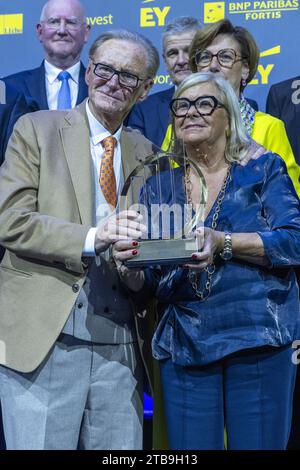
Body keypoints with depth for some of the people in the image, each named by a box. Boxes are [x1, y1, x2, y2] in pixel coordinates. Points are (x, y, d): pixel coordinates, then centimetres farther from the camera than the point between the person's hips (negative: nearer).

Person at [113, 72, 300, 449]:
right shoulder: (159, 187, 11)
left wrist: (223, 243, -22)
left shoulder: (264, 170, 5)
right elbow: (148, 284, 9)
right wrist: (128, 265, -14)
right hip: (183, 345, 2)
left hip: (258, 339, -2)